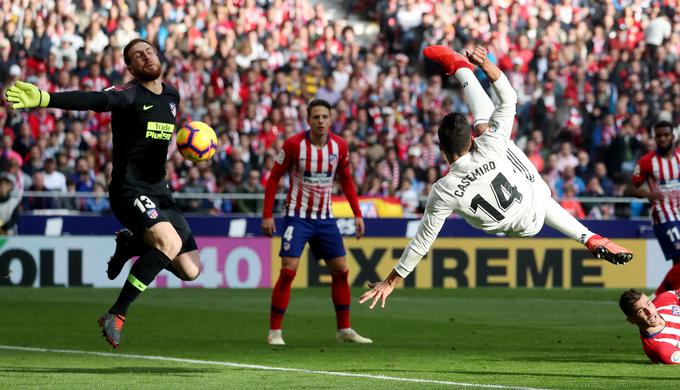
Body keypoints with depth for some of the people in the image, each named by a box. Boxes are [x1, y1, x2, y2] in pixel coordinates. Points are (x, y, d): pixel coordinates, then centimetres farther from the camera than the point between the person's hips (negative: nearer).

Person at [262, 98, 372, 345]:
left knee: (341, 271, 5)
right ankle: (274, 332, -5)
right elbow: (274, 178, -7)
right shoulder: (294, 144, -14)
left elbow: (346, 181, 11)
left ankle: (344, 330, 17)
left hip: (325, 218, 5)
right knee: (288, 272, -13)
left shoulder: (339, 146, -2)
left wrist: (357, 214, 5)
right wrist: (267, 215, -11)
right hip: (297, 216, -4)